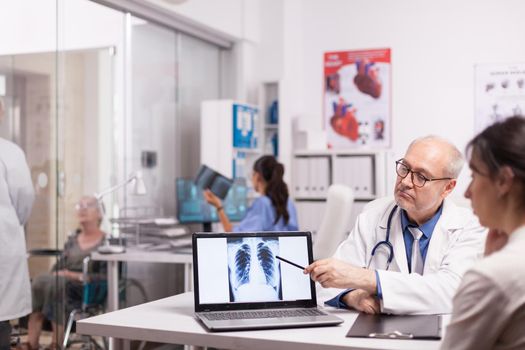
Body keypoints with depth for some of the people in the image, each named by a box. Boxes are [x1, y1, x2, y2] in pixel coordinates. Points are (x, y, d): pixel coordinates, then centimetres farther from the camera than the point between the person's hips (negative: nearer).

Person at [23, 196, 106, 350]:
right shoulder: (72, 239, 19)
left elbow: (105, 277, -7)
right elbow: (59, 266, 15)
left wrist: (78, 276, -18)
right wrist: (56, 274, -8)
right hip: (63, 282, 5)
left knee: (55, 285, -33)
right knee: (38, 284, -25)